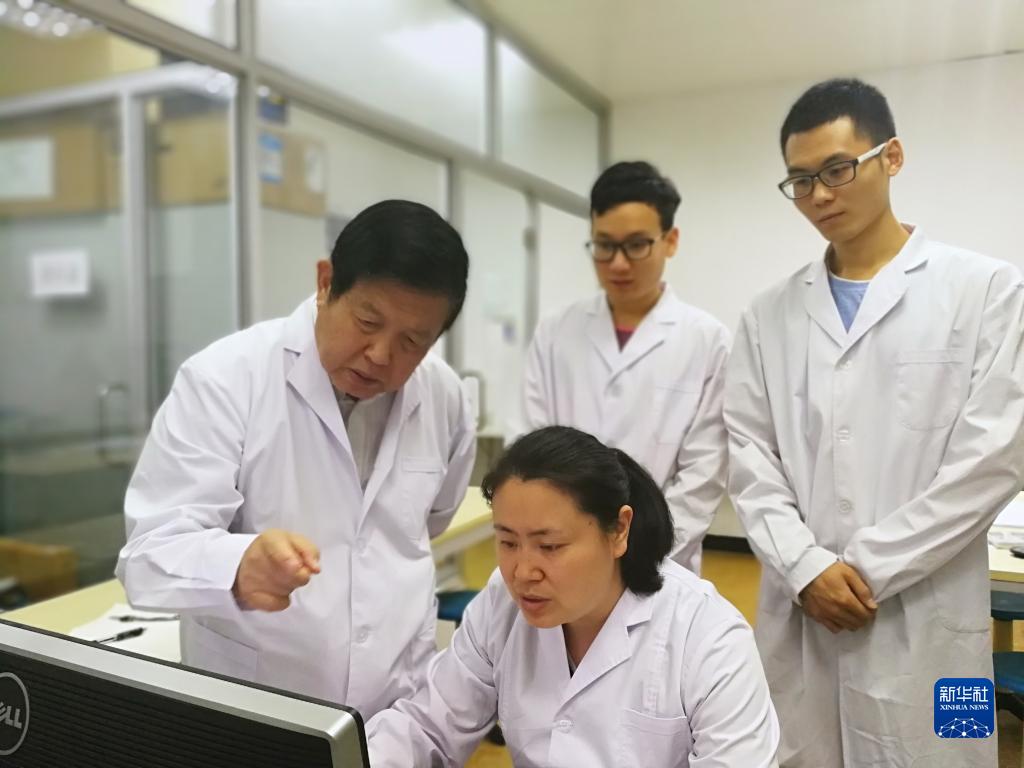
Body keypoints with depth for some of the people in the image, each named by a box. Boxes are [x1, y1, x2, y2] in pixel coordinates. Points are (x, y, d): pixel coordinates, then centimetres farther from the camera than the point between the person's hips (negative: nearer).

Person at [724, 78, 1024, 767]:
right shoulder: (770, 315, 7)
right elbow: (749, 454, 3)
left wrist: (867, 570, -10)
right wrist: (807, 567, -10)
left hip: (922, 621, -2)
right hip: (798, 615, 3)